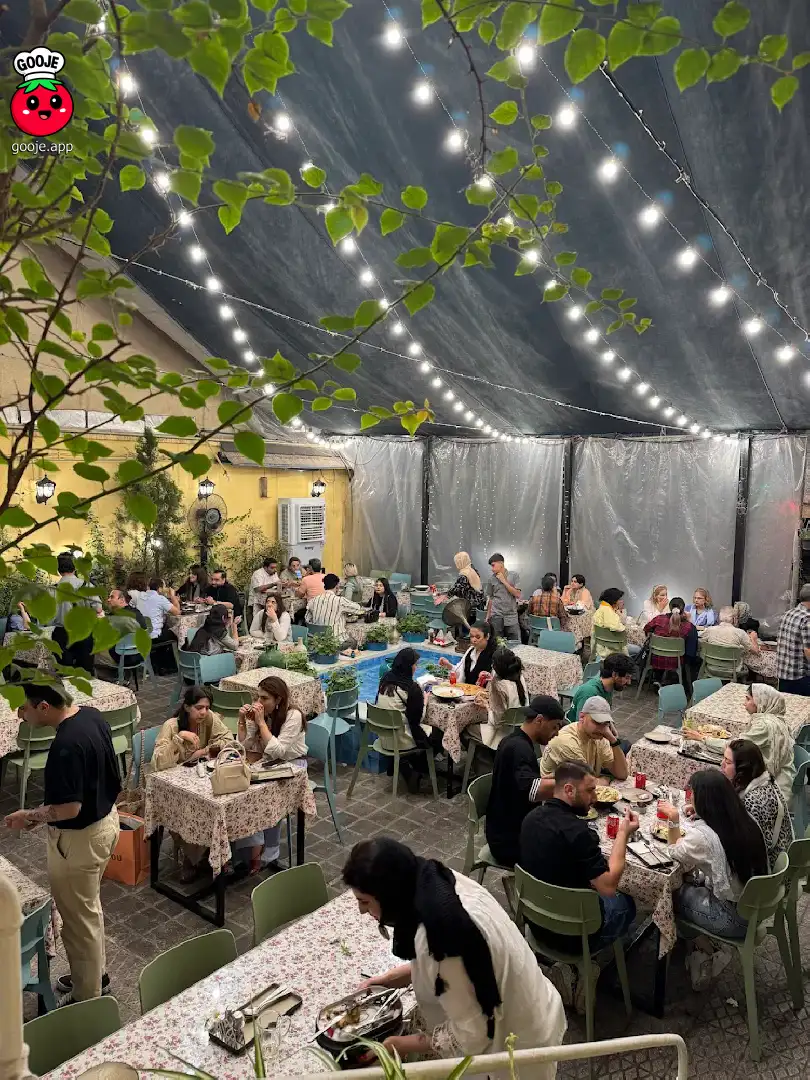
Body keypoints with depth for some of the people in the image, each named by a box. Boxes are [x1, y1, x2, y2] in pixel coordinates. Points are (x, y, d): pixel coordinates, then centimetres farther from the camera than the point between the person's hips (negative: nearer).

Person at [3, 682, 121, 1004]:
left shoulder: (65, 746, -32)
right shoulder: (92, 715, -4)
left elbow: (70, 808, -28)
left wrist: (29, 816, -11)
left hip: (80, 838, -9)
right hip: (105, 819, 9)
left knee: (78, 918, 11)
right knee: (88, 907, 27)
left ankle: (87, 998, 29)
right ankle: (95, 971, 46)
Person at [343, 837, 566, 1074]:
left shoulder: (435, 936, -36)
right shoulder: (440, 882, -11)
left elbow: (470, 1035, -24)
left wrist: (401, 1045, -13)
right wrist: (391, 978, 5)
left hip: (516, 1046, -7)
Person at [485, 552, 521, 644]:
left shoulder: (514, 576, 1)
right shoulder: (492, 579, 5)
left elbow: (517, 595, -7)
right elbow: (490, 598, 12)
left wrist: (504, 581, -8)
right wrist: (488, 616, 10)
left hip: (512, 616, -1)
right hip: (496, 617, 1)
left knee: (516, 643, -1)